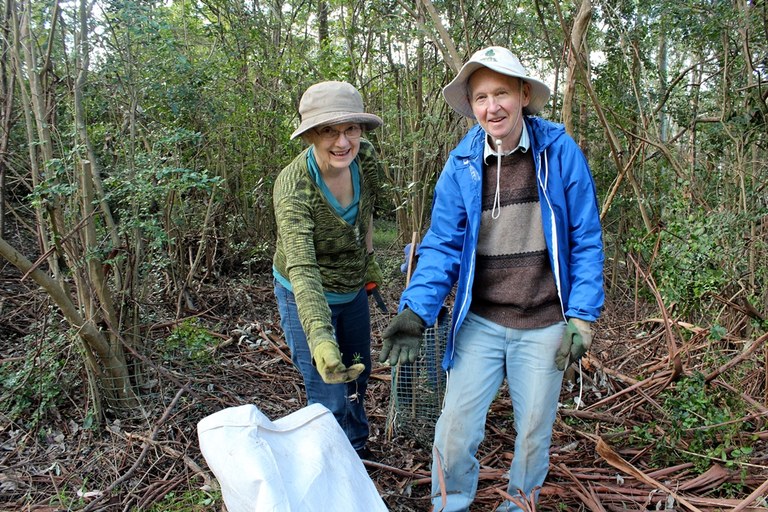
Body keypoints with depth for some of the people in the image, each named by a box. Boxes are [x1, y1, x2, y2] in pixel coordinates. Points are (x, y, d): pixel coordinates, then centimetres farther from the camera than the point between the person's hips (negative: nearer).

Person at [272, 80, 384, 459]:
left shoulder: (365, 156, -16)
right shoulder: (293, 189, -34)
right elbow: (302, 269, -45)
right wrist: (319, 337, -57)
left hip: (352, 289, 7)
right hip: (306, 298, -6)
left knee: (358, 375, 25)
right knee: (330, 401, -4)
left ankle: (357, 449, 52)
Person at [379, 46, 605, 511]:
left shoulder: (560, 152, -8)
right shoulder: (460, 166, -4)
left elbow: (586, 242, -3)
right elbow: (442, 245, -4)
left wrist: (582, 316, -8)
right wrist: (416, 311, -17)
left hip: (544, 324, 0)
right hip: (480, 322, 1)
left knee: (534, 431, 16)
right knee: (456, 428, 1)